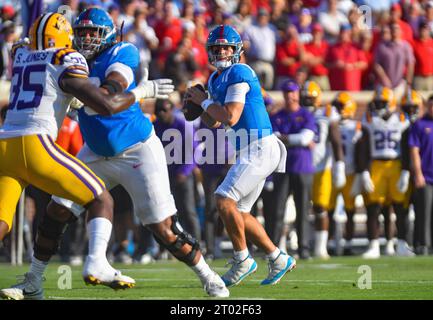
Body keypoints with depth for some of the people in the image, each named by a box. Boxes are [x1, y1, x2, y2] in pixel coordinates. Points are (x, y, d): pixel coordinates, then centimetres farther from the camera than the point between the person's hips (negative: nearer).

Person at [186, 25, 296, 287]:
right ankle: (279, 260, 20)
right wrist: (198, 105, 4)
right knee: (238, 213, 12)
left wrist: (205, 101, -9)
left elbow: (231, 118, -22)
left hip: (260, 149, -10)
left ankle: (242, 260, -6)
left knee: (225, 200, -17)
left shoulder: (239, 73, -13)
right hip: (250, 152, 10)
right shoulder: (217, 79, 15)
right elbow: (213, 122, 22)